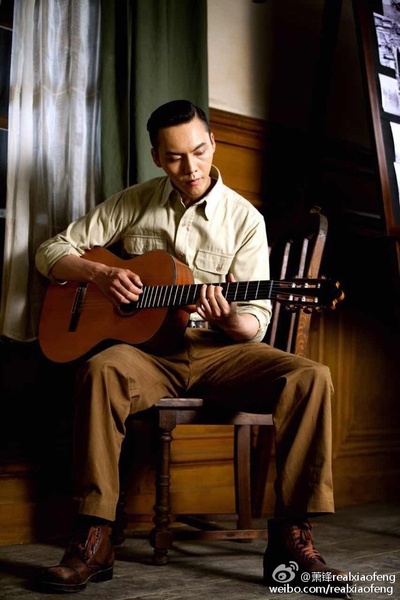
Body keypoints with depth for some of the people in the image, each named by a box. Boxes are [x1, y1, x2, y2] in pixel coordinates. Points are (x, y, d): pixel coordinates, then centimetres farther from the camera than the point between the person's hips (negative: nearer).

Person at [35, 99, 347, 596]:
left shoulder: (244, 219, 3)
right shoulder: (132, 204, 7)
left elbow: (255, 325, 0)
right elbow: (52, 251, 10)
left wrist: (231, 320, -25)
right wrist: (99, 273, -10)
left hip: (218, 351, 1)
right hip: (149, 351, 0)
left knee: (310, 377, -26)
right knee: (101, 370, -35)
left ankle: (290, 541, -22)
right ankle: (93, 542, -30)